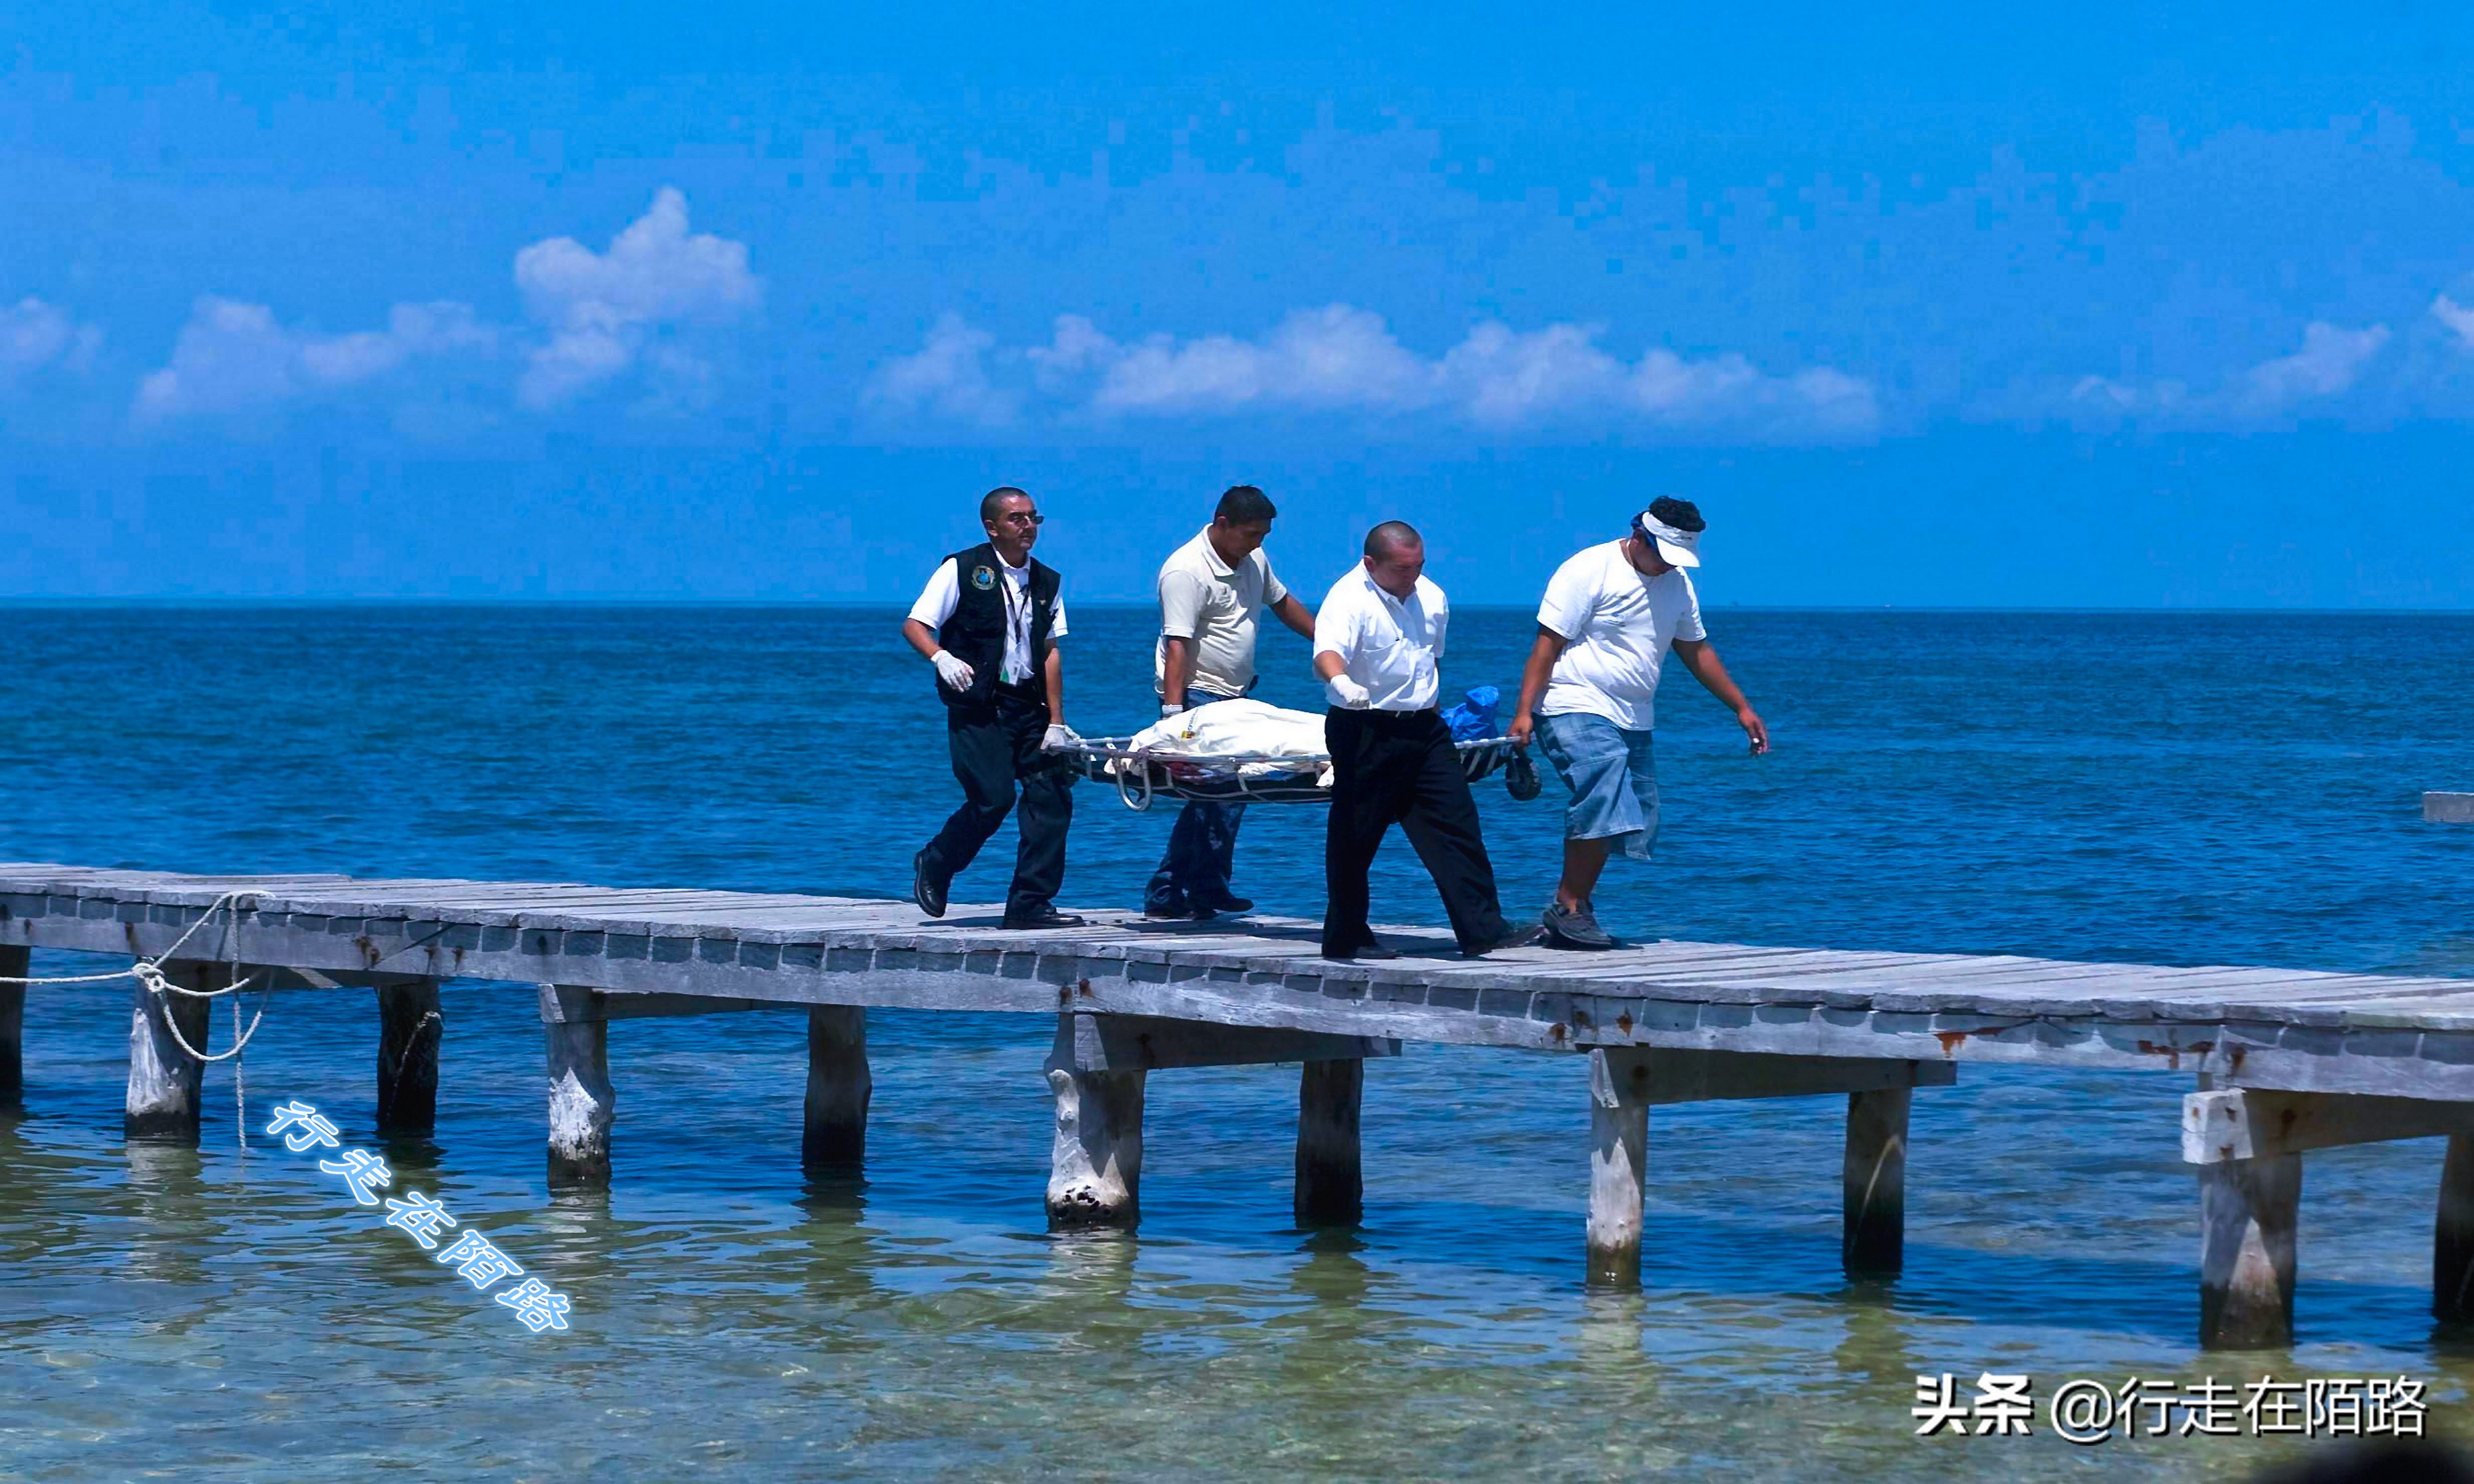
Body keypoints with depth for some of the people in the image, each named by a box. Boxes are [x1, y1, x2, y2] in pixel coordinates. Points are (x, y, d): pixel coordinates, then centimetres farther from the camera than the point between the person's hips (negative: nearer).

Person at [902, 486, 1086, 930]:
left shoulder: (1046, 582, 13)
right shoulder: (963, 570, -2)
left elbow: (1051, 651, 10)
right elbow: (914, 625, -4)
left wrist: (1055, 722, 4)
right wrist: (942, 658, -24)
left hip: (1029, 705, 5)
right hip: (978, 706, -5)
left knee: (1053, 794, -6)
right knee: (993, 798, -14)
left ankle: (1030, 903, 1)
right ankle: (933, 868, 12)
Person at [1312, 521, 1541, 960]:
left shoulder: (1431, 598, 9)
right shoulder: (1349, 600, -15)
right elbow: (1327, 652, -34)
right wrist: (1341, 681, -55)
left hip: (1423, 729, 6)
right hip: (1365, 733, -6)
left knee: (1458, 826, -1)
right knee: (1354, 838, 1)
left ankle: (1484, 929, -2)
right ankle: (1346, 938, 12)